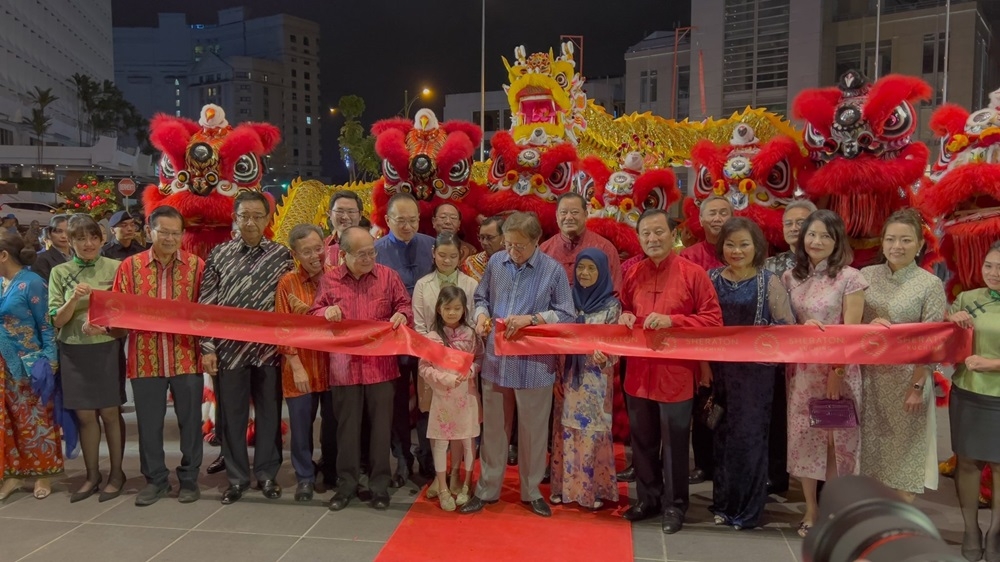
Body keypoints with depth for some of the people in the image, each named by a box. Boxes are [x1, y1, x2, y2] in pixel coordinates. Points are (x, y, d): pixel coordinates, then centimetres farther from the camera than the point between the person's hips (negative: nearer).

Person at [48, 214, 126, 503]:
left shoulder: (115, 267, -3)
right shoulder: (59, 272, 3)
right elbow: (57, 320, 0)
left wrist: (105, 327, -19)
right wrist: (74, 299, -19)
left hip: (107, 349, -2)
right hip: (73, 351, 2)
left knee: (110, 413, 5)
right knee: (85, 415, 9)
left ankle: (116, 473, 19)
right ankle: (92, 475, 23)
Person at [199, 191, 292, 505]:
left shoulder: (281, 256, 3)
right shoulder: (219, 255, 3)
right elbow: (206, 304, 2)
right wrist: (207, 347, -4)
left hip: (268, 349, 0)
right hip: (228, 348, 0)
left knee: (269, 412, 8)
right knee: (231, 414, 8)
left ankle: (267, 474, 23)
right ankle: (237, 478, 21)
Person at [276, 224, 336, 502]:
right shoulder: (287, 283, -4)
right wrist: (296, 367, -9)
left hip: (333, 364, 1)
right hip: (301, 367, -1)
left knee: (334, 423, 13)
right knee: (301, 425, 6)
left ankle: (333, 473, 33)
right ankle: (305, 477, 24)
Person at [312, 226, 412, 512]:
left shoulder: (388, 276, 2)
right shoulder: (329, 280, 3)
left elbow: (405, 305, 10)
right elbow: (313, 315, 9)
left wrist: (402, 315, -13)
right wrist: (325, 312, -13)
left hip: (381, 365, 0)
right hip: (344, 365, 0)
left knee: (381, 425, 6)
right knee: (347, 426, 9)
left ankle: (379, 484, 20)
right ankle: (347, 483, 24)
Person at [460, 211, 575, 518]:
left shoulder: (553, 270, -9)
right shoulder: (495, 262, 1)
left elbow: (567, 316, -8)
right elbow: (481, 298, 14)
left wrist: (531, 319, -19)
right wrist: (482, 315, -8)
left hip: (534, 365, -3)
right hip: (495, 360, 3)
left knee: (533, 432, 11)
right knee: (493, 429, 15)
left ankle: (532, 491, 30)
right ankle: (487, 489, 30)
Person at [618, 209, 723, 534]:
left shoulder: (693, 274, -9)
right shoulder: (633, 274, 6)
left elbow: (714, 319, -9)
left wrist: (671, 320, -20)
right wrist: (624, 317, -5)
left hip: (676, 373, -4)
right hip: (638, 372, 5)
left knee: (674, 443, 8)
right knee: (642, 441, 16)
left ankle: (674, 505, 25)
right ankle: (647, 498, 33)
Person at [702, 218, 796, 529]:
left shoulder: (769, 282, -3)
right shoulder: (711, 279, 4)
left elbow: (787, 326, -4)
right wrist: (704, 364, 0)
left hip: (756, 371, -3)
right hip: (719, 369, 3)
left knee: (750, 436, 2)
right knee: (723, 436, 10)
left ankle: (748, 509, 15)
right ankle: (723, 504, 23)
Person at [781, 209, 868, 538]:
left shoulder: (849, 278, -6)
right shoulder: (790, 277, 6)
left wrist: (837, 372, -14)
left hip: (838, 369, -3)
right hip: (802, 369, 3)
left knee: (836, 436, 4)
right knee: (803, 435, 6)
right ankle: (811, 509, 20)